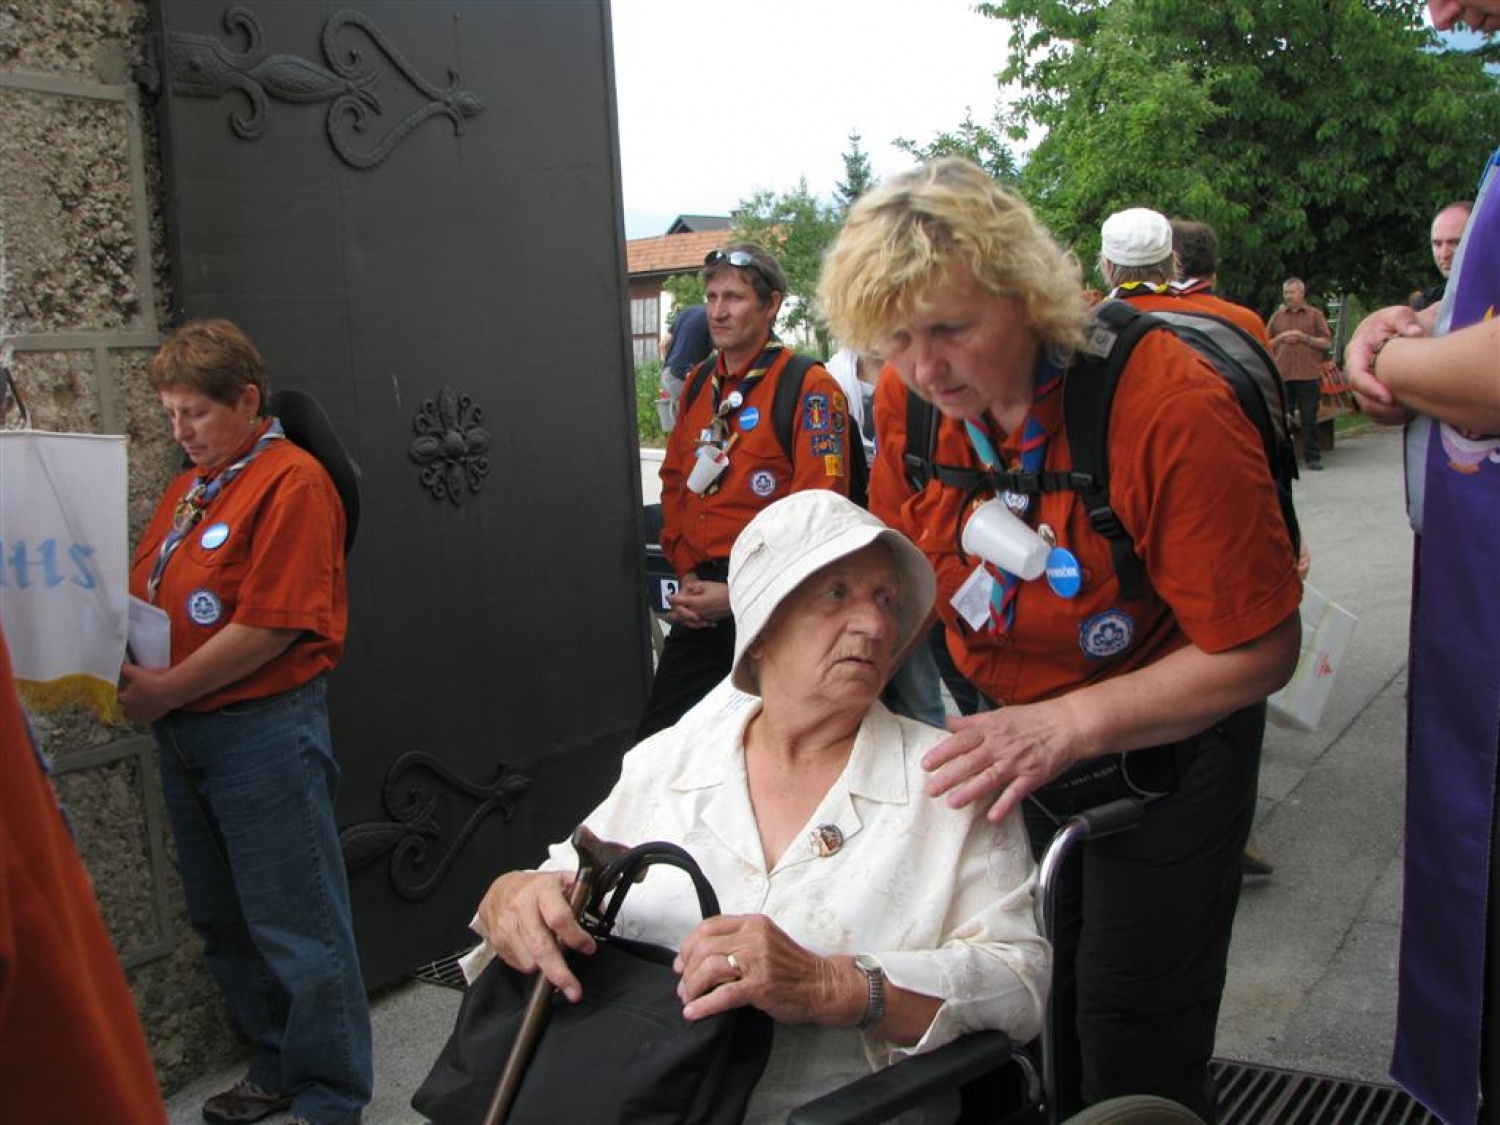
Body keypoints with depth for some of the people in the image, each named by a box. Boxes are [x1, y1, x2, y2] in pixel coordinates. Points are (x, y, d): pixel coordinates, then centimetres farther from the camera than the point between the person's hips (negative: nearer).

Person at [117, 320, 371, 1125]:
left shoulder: (292, 483, -13)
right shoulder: (188, 490, 14)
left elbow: (271, 627, -19)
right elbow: (148, 596, 19)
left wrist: (164, 692, -15)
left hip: (264, 731, -9)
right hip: (185, 733, 9)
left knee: (296, 928, 1)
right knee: (224, 922, 18)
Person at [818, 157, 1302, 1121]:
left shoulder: (1171, 407, -28)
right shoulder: (909, 399, -10)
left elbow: (1259, 652, -22)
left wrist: (1067, 724, -29)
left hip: (1159, 762, -4)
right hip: (1005, 751, 5)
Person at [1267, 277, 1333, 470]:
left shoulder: (1315, 314, 7)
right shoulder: (1277, 316, 13)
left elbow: (1327, 343, 2)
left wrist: (1304, 338, -9)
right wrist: (1281, 338, -4)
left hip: (1308, 375, -2)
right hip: (1282, 375, 2)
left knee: (1309, 419, 1)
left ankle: (1312, 456, 7)